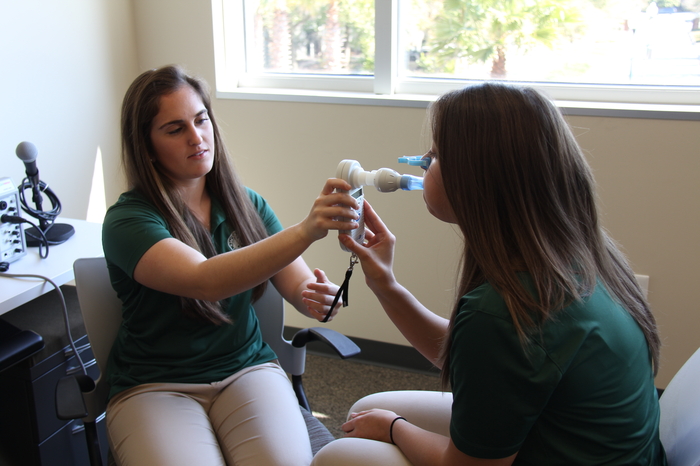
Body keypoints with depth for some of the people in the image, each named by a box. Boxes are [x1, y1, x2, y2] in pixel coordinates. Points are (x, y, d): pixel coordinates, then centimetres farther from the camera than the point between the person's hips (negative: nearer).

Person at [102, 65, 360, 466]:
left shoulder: (245, 204, 3)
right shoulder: (128, 221, -12)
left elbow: (299, 284, 0)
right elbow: (204, 281, -31)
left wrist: (316, 297, -25)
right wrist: (305, 230, -43)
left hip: (248, 368, 3)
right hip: (154, 384, -2)